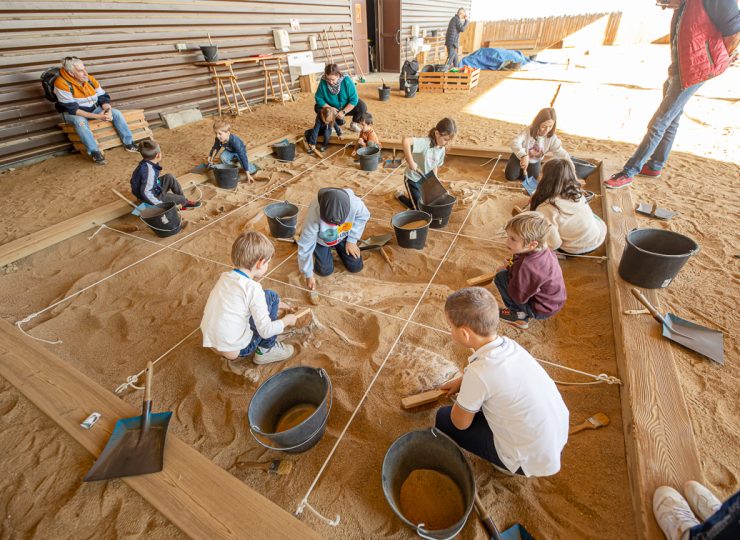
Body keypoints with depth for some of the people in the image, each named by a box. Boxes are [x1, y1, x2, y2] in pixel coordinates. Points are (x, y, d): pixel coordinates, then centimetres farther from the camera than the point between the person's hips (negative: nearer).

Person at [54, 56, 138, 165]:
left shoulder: (90, 79, -7)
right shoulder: (61, 83, -22)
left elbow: (103, 97, -2)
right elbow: (72, 109, -26)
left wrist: (108, 110, -25)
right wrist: (96, 116, -34)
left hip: (93, 109, 5)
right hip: (72, 114, -5)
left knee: (116, 113, -14)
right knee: (80, 121, -39)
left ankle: (129, 144, -14)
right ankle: (95, 152, -34)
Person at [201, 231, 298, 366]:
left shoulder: (225, 277, 2)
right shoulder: (253, 288, -21)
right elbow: (265, 331, -19)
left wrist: (275, 305, 23)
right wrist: (287, 320, -2)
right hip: (236, 349, -7)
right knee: (271, 296, 1)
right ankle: (265, 350, 11)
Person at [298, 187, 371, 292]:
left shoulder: (355, 203, -39)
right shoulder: (314, 215, -42)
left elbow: (363, 216, -12)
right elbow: (305, 246, -29)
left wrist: (352, 240, -11)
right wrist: (308, 275, -21)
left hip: (343, 236, 2)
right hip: (321, 240, -2)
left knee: (356, 267, 3)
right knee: (325, 270, -5)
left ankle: (337, 247, 30)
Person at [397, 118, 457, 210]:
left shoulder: (442, 149, -6)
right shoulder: (425, 142, -30)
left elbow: (435, 166, 6)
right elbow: (405, 141, -45)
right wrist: (411, 162, -44)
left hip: (425, 179, 7)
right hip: (413, 179, -7)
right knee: (419, 208, 0)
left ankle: (412, 194, 36)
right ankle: (400, 196, 23)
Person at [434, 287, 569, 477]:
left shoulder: (479, 372, -31)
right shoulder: (509, 344, -9)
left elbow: (460, 423, -14)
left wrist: (462, 395, 2)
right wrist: (460, 381, 17)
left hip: (532, 461, -7)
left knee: (444, 419, 1)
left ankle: (511, 465, 11)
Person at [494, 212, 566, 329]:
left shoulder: (526, 267, -34)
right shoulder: (543, 249, -9)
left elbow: (519, 297, -25)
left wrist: (508, 271, -13)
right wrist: (511, 264, -2)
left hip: (542, 310, -8)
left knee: (501, 277, -16)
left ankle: (519, 316, -1)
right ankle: (521, 312, 16)